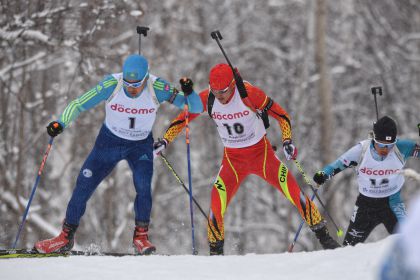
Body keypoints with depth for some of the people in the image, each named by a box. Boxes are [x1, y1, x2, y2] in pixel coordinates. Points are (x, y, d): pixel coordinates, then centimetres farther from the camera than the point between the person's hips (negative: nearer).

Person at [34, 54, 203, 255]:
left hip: (141, 146, -1)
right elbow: (79, 104, -17)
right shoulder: (111, 85, -25)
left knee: (143, 185, -25)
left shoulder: (156, 88, -25)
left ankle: (141, 235, -7)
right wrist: (60, 123, -33)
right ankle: (66, 237, 15)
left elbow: (196, 107, -23)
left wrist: (189, 93, -44)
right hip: (109, 141, 1)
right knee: (83, 186, -1)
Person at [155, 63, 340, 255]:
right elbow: (182, 119, 1)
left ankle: (322, 234, 0)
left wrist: (287, 141, -25)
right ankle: (215, 250, 8)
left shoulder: (249, 93, -22)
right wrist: (164, 141, -11)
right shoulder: (206, 99, -14)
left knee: (291, 189, -13)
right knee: (217, 202, -12)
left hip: (261, 151, -2)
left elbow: (281, 115, -13)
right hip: (233, 158, 2)